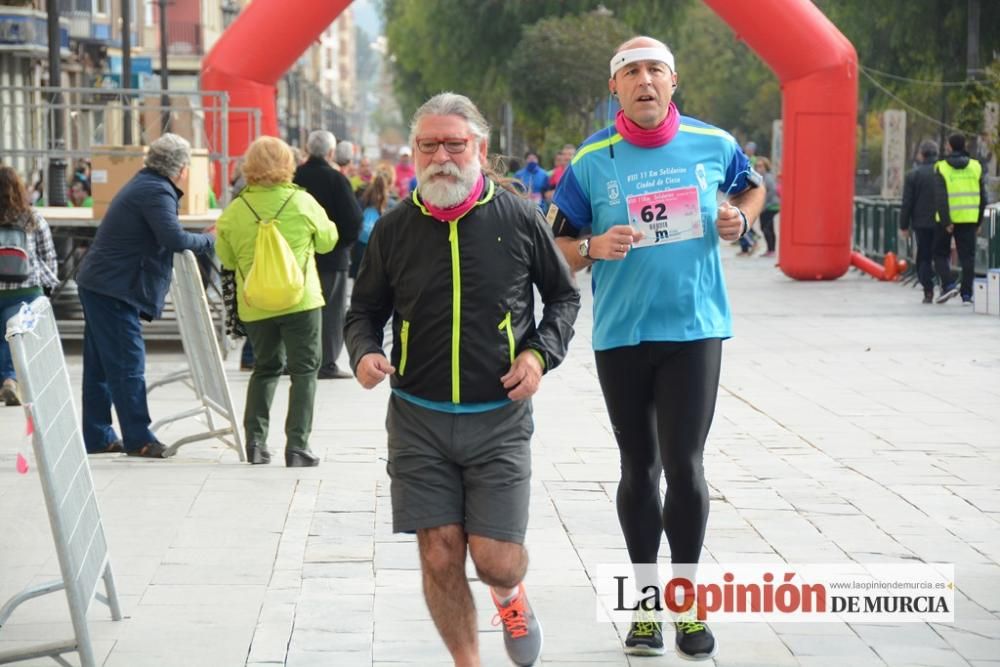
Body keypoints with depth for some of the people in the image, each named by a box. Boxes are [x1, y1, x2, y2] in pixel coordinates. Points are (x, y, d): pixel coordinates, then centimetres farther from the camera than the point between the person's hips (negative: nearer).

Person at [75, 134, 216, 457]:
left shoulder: (144, 184, 17)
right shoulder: (157, 192, -16)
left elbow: (161, 237, 19)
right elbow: (175, 238, -28)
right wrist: (209, 240, -13)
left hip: (96, 283, 11)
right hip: (113, 288, -11)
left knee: (100, 364, 13)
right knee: (128, 362, -6)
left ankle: (97, 436, 19)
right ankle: (138, 439, -3)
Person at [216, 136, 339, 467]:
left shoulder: (235, 211, -4)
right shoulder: (303, 202, -9)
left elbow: (226, 258, 7)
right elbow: (328, 241, 6)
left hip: (255, 305, 3)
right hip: (300, 301, -3)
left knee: (265, 368, 19)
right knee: (304, 370, 5)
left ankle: (255, 441, 12)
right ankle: (297, 447, 0)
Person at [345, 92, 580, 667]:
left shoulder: (520, 219, -2)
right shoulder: (394, 229, 2)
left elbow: (564, 295, 12)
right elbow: (364, 311, 13)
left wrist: (541, 352, -5)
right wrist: (364, 353, -8)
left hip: (499, 418, -1)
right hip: (419, 419, 2)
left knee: (495, 559, -5)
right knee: (440, 557, -1)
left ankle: (512, 595, 32)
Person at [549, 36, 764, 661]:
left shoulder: (712, 144, -1)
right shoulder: (590, 161, -3)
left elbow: (753, 187, 20)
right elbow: (559, 248, 3)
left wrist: (740, 218, -2)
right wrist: (593, 248, -19)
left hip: (695, 328, -1)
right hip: (621, 334, 1)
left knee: (684, 465, -7)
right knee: (639, 468, 10)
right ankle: (646, 601, 23)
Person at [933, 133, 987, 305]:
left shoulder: (942, 168, -6)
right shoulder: (976, 166, 4)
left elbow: (940, 198, -15)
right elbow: (982, 197, 5)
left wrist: (946, 221, -16)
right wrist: (979, 220, 13)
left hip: (946, 220, -2)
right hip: (969, 219, 2)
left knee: (940, 254, 12)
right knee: (967, 257, 6)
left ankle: (949, 284, -7)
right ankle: (966, 294, 3)